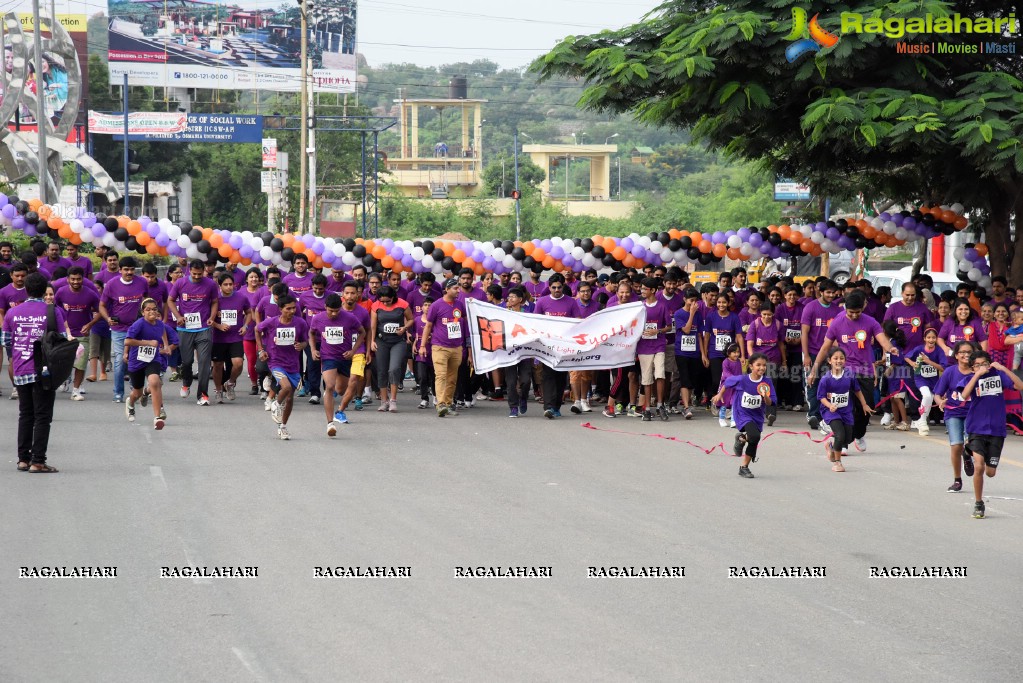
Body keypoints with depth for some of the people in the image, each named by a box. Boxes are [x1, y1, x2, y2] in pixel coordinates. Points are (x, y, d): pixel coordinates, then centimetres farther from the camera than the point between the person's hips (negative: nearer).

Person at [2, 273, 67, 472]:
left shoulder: (12, 313, 4)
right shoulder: (53, 312, -6)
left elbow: (5, 342, 7)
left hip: (20, 373, 4)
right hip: (44, 372, -4)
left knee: (25, 415, 14)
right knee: (42, 417, 1)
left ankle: (23, 459, 15)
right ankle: (37, 462, -3)